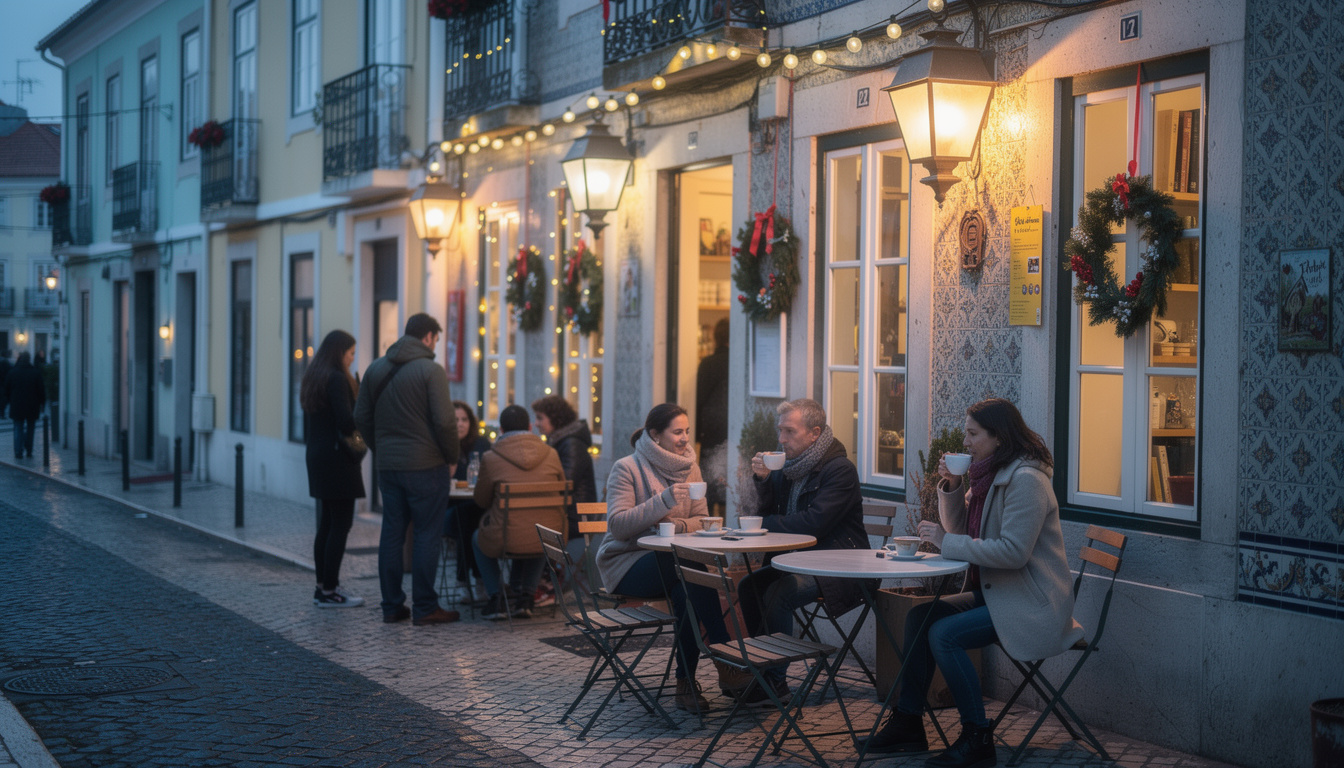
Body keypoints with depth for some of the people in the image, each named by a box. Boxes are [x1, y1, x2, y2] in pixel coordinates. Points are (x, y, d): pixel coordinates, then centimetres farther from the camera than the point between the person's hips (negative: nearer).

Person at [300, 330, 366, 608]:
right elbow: (346, 422, -22)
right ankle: (329, 591, -5)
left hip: (317, 457, 10)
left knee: (327, 523, 14)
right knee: (341, 524, -6)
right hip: (337, 459, -10)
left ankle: (323, 586, 17)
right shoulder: (337, 380, -15)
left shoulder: (312, 379, 14)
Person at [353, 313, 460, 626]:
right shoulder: (430, 370, -11)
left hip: (388, 466, 6)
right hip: (425, 466, -6)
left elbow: (361, 418, 12)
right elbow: (444, 421, -15)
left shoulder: (376, 369, 9)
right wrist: (452, 459, -2)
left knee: (391, 533, 10)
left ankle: (392, 606, 14)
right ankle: (424, 607, 2)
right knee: (427, 535, 0)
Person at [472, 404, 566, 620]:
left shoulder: (490, 458, -8)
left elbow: (481, 501, 6)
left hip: (506, 541, -2)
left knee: (478, 538, 32)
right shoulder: (551, 454, -1)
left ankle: (497, 598, 24)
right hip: (549, 541, 3)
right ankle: (525, 597, 31)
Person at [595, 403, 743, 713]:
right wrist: (664, 501, -29)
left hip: (671, 561, 5)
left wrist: (676, 524, -17)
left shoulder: (690, 468, 10)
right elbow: (617, 526, -18)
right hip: (627, 564, -5)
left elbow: (701, 521, 6)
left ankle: (686, 683, -20)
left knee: (687, 591, -32)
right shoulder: (627, 469, -8)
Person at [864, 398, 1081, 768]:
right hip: (994, 592, 10)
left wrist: (947, 542, -22)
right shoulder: (988, 475, 12)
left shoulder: (1026, 480, -19)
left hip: (1030, 604, -10)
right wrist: (950, 486, -1)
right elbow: (961, 531, 15)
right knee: (919, 616, 0)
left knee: (944, 634, -22)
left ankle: (977, 738, -10)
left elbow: (1013, 551, -26)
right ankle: (908, 723, 5)